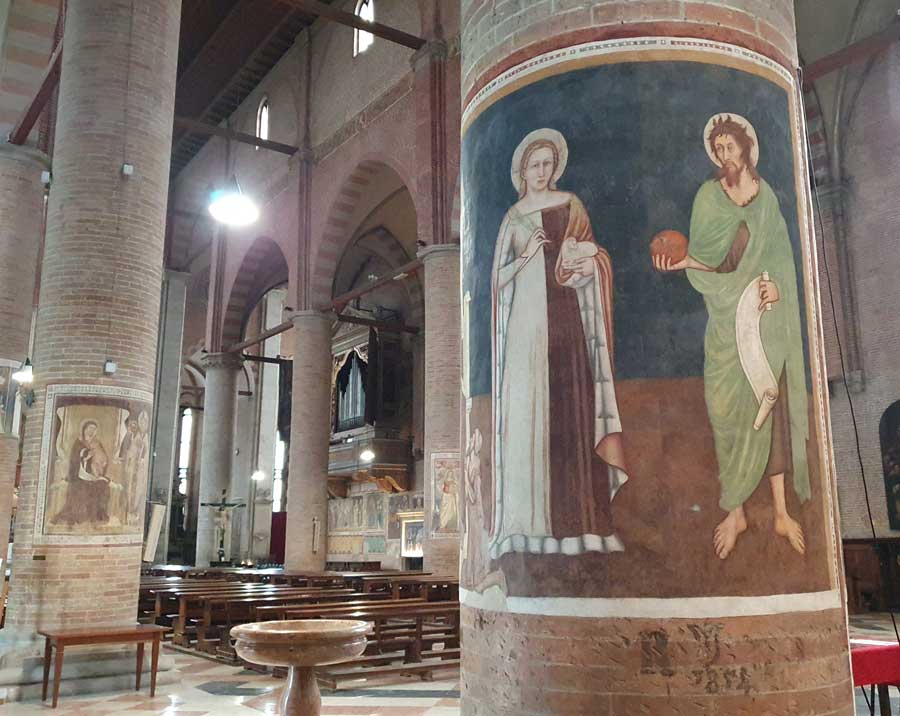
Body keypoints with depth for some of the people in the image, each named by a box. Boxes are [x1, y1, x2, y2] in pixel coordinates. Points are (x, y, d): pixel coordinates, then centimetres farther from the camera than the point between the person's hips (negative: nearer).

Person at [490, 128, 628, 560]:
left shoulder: (570, 204, 13)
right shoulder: (513, 218, 14)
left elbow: (591, 257, 12)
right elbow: (499, 276, 11)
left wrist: (582, 261, -11)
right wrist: (526, 256, -7)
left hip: (565, 316, 0)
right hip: (525, 319, 1)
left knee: (569, 409, -6)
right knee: (526, 409, -6)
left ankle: (574, 518, -2)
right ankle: (530, 519, -3)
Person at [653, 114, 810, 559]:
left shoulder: (767, 196, 6)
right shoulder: (708, 197, 2)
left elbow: (782, 256, 6)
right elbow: (703, 259, -2)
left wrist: (776, 285, -13)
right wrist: (683, 262, -23)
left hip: (767, 317, 1)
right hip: (727, 319, -1)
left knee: (772, 406, 3)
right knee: (729, 409, 0)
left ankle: (781, 511, 13)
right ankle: (735, 512, 11)